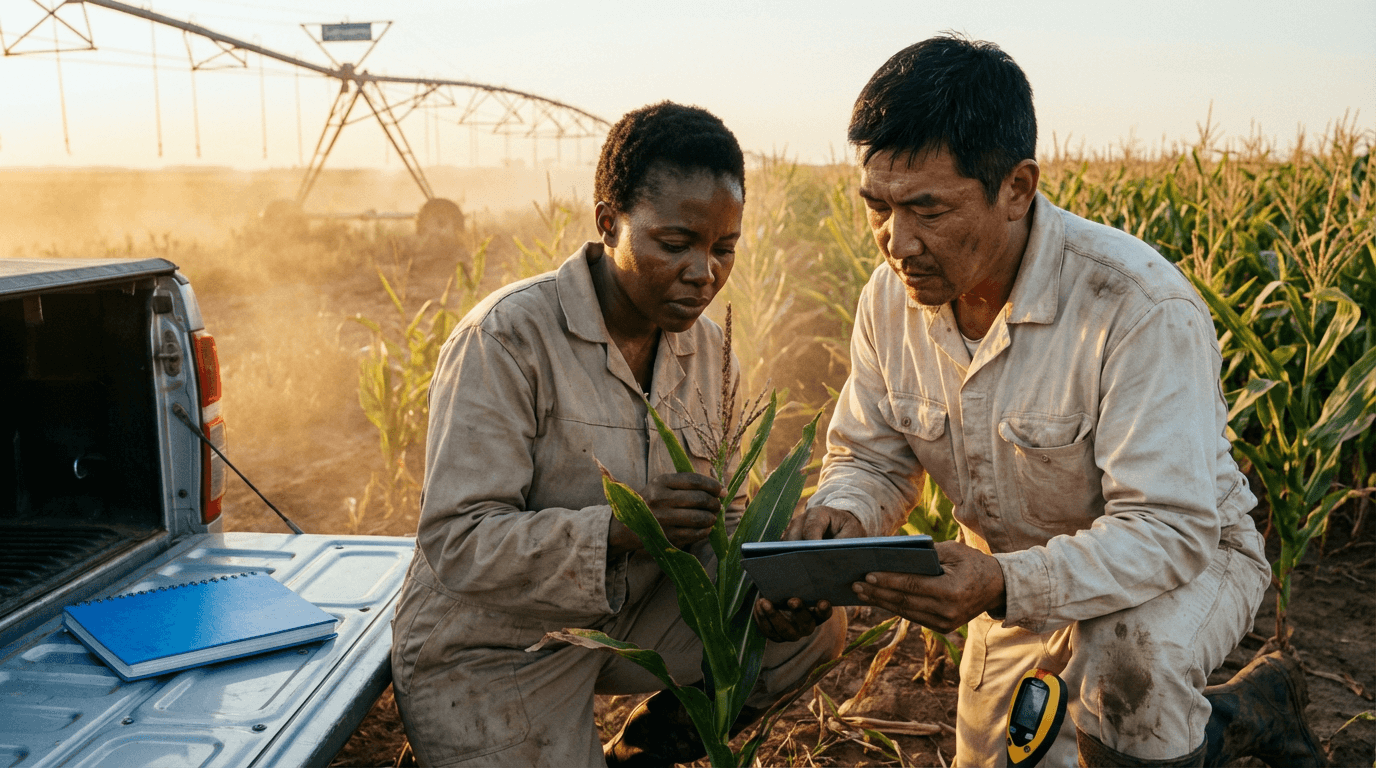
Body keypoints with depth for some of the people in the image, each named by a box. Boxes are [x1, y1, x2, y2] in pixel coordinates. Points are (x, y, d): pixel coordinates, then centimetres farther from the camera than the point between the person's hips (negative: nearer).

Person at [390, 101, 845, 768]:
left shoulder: (704, 346, 0)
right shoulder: (508, 336, -22)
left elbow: (716, 518, 5)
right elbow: (456, 542, -26)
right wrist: (621, 529, -39)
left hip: (630, 616, 6)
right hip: (492, 656, -6)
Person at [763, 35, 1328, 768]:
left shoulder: (1141, 309, -33)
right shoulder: (891, 299, -14)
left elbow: (1170, 529, -34)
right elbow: (870, 456, -3)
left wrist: (1005, 586, -49)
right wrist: (836, 517, -27)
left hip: (1184, 563, -6)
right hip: (1020, 583, 6)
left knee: (1117, 661, -40)